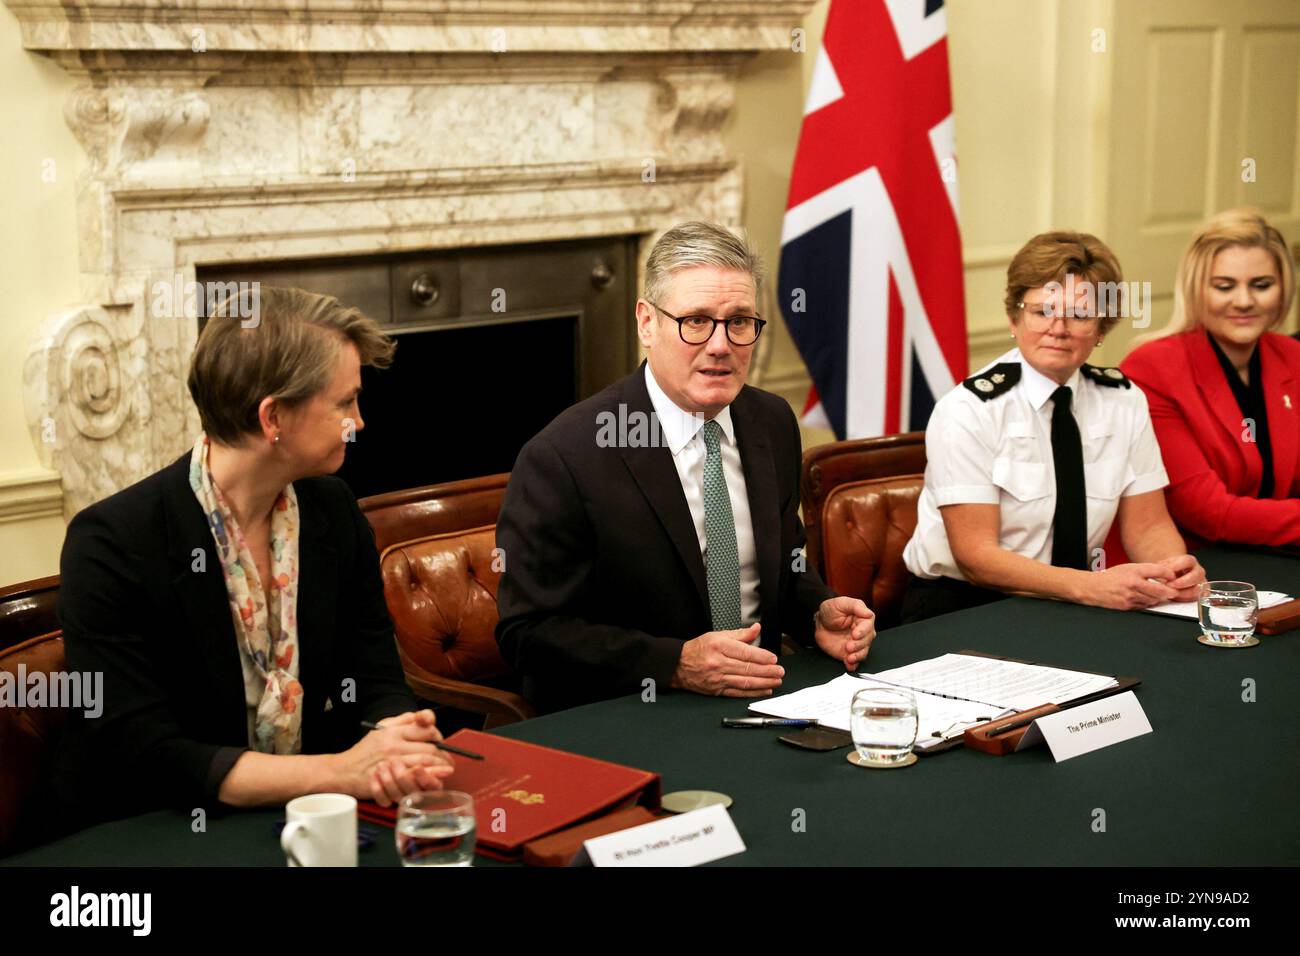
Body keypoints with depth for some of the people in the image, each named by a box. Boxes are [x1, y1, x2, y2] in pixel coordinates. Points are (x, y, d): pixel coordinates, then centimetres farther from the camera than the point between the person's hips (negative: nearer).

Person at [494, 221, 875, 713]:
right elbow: (529, 632, -15)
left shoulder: (774, 423, 7)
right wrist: (676, 664, -24)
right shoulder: (563, 457, -15)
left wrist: (818, 613, -1)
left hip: (757, 691, 5)